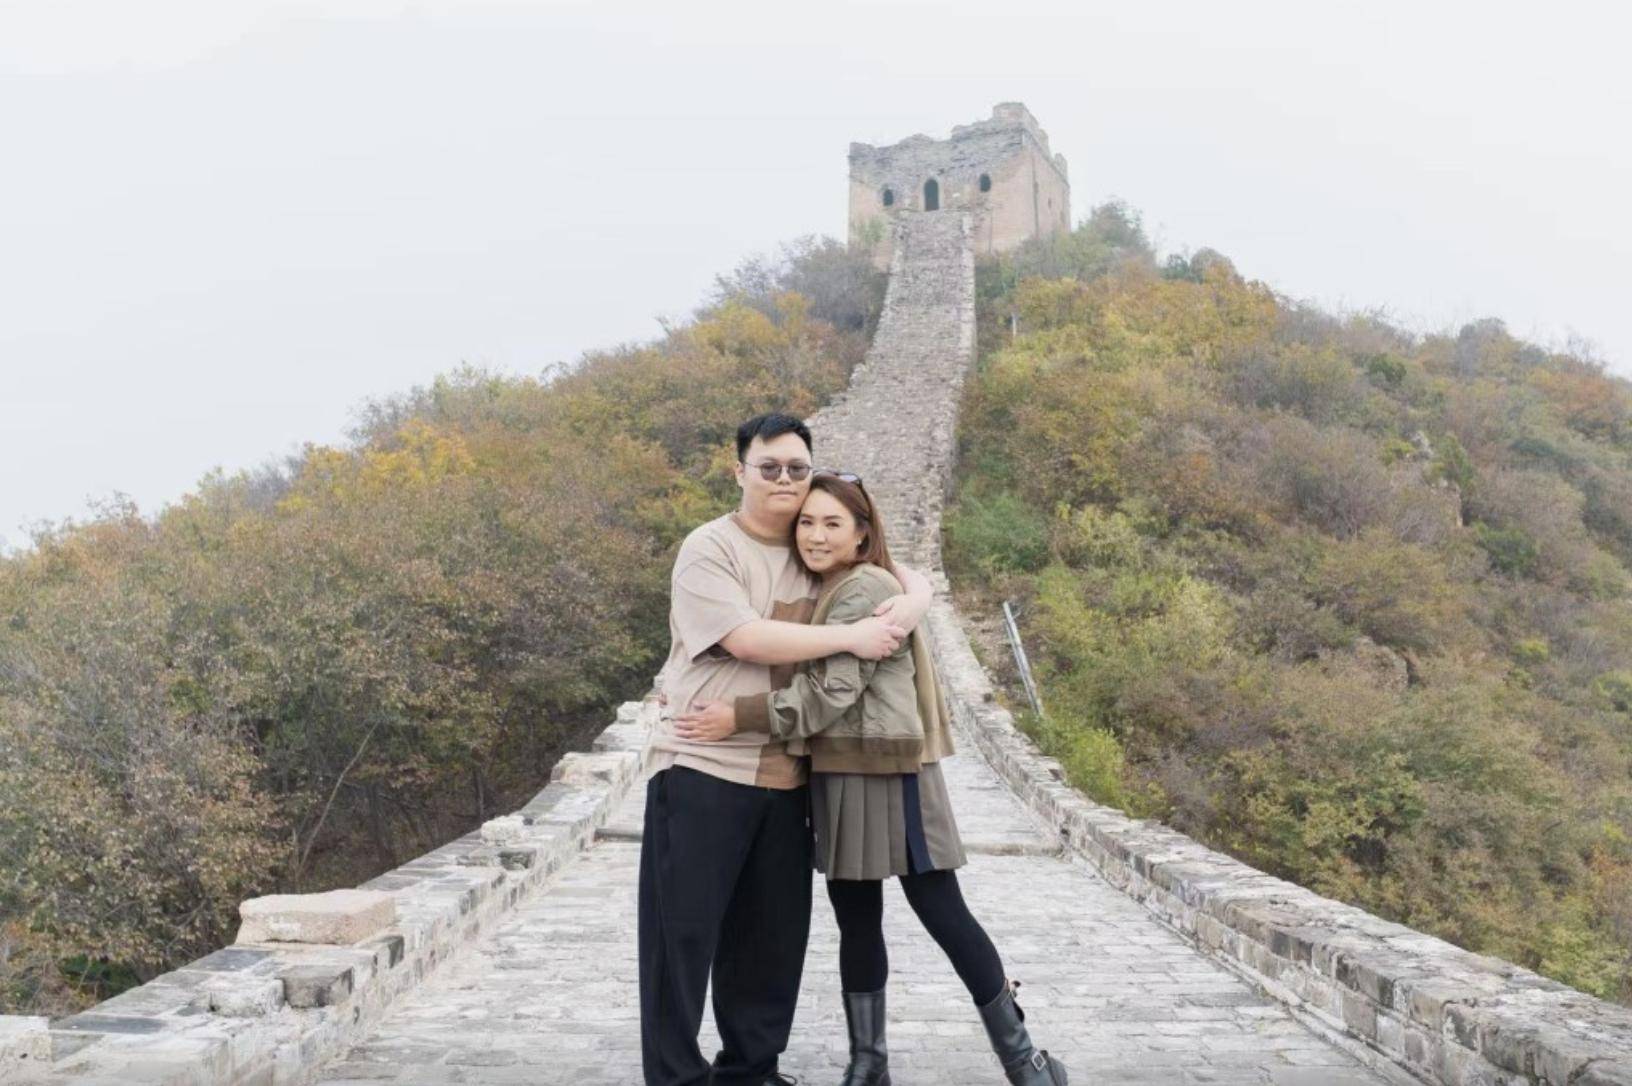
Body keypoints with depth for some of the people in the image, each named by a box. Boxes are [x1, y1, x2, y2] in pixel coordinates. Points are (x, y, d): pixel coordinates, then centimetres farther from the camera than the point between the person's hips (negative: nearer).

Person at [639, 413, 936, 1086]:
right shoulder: (708, 549, -7)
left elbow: (909, 579, 17)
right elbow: (746, 638, -20)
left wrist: (909, 606, -8)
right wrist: (852, 636, -19)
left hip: (784, 774, 6)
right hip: (702, 767, -6)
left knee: (774, 934, 12)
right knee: (684, 931, -1)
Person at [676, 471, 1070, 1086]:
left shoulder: (864, 589, -14)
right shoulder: (824, 592, 16)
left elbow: (832, 691, -19)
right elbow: (803, 677, 15)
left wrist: (741, 718, -21)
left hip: (889, 776, -9)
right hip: (840, 778, 9)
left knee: (942, 914, -2)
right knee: (855, 920, 12)